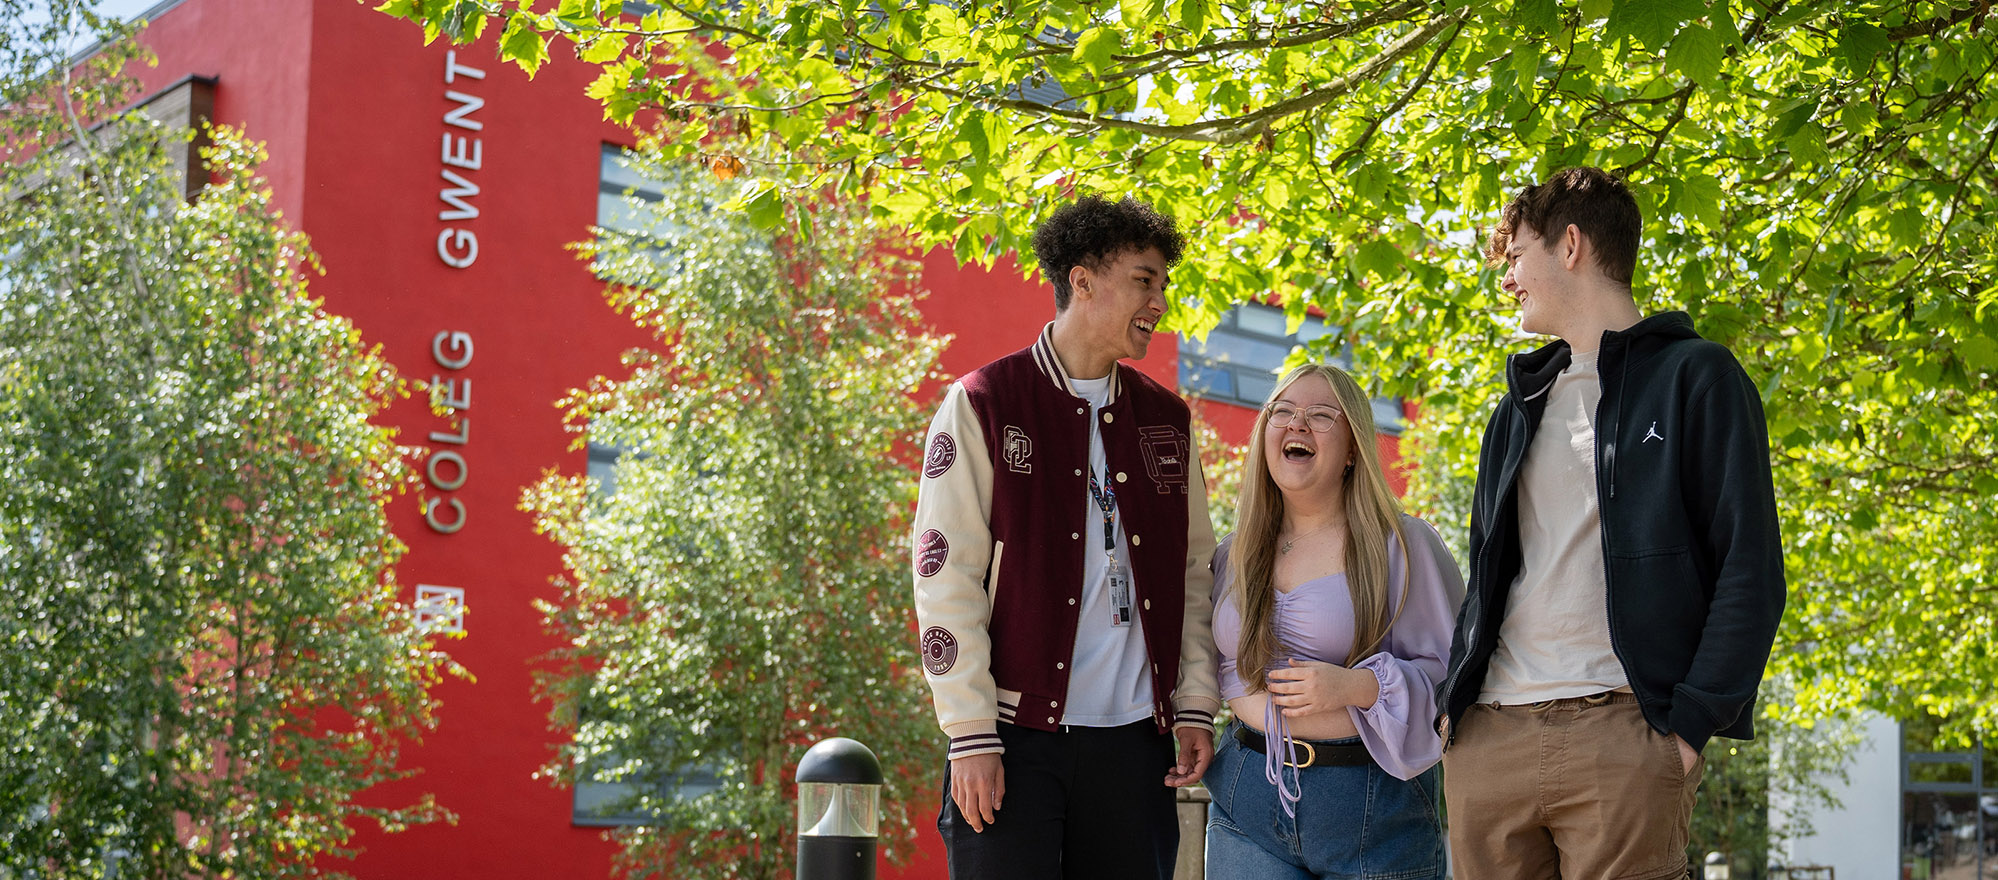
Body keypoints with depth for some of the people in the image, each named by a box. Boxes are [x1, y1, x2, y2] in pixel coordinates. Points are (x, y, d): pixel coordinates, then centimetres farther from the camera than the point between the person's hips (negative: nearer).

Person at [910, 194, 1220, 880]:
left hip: (1133, 739, 4)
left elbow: (1192, 572, 16)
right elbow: (945, 578, -6)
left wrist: (1196, 707, 6)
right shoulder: (982, 406, -1)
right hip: (1016, 735, -4)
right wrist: (971, 737, -12)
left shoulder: (1165, 419, 14)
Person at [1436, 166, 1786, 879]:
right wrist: (1453, 702, 10)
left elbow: (1750, 572, -5)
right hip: (1488, 739, 6)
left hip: (1621, 734, -6)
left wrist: (1690, 723, -13)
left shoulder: (1694, 376, 3)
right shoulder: (1520, 404, 23)